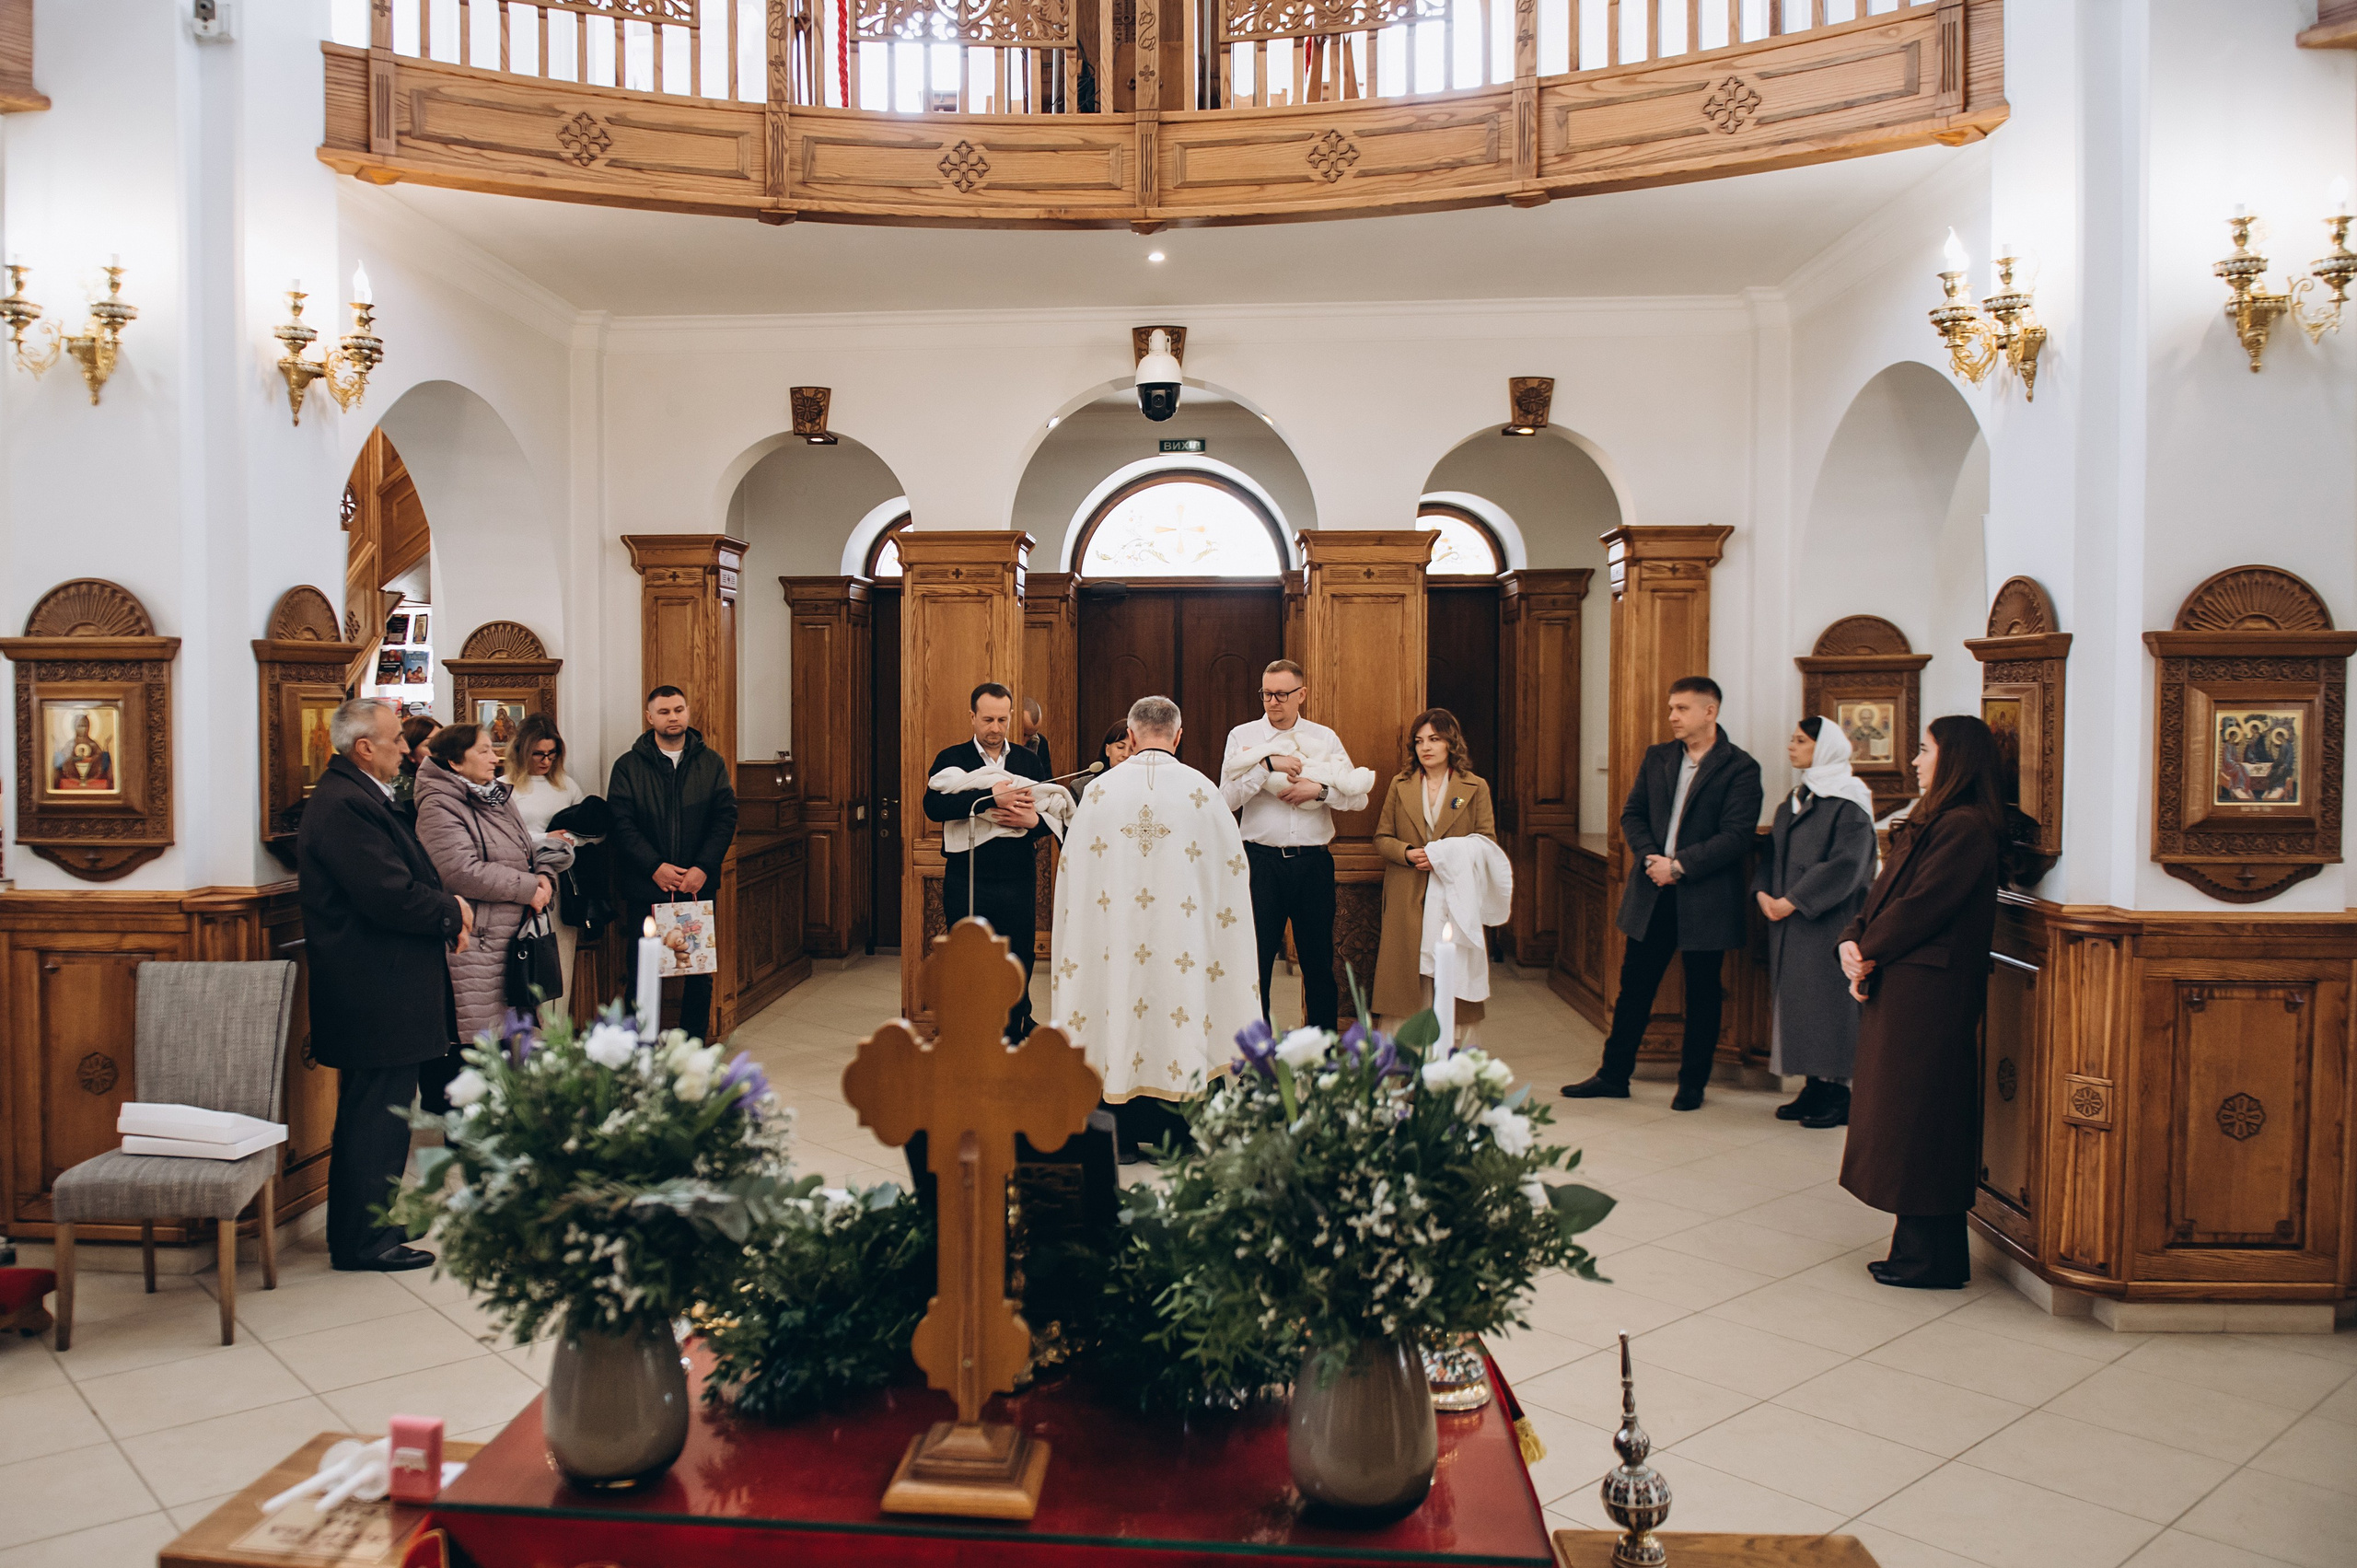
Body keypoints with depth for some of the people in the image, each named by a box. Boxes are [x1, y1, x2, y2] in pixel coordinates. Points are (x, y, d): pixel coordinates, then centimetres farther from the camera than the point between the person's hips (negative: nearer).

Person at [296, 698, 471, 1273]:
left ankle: (364, 1224, 31)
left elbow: (402, 880, 17)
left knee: (371, 1111, 19)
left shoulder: (356, 796, 15)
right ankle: (364, 1241, 9)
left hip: (376, 988, 11)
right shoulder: (344, 805, -20)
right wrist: (453, 911, -10)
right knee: (377, 1112, -2)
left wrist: (445, 914, 0)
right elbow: (390, 897, -26)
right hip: (373, 991, -11)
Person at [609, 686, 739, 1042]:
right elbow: (621, 823, -4)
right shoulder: (628, 766, 3)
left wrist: (703, 868, -11)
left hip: (698, 886, 2)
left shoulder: (711, 763, 8)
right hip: (645, 888, -2)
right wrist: (656, 867, -15)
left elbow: (726, 817, 2)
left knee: (700, 972, 7)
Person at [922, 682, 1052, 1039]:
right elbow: (934, 805, -18)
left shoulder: (1029, 761, 9)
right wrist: (992, 797, -28)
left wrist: (1033, 820, -18)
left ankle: (1015, 1037, 22)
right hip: (966, 885, -2)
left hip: (1018, 885, 2)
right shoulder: (951, 759, 1)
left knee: (1019, 967, 8)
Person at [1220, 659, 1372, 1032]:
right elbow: (1228, 799, -9)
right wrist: (1267, 764, -17)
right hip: (1262, 861, -2)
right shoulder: (1242, 736, 3)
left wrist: (1320, 790, -13)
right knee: (1255, 962, 1)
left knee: (1319, 962, 8)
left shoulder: (1325, 739, 8)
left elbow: (1359, 797, 3)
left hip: (1313, 862, 2)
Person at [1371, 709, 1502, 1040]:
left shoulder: (1475, 788, 6)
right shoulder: (1400, 785, 12)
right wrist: (1407, 853, -9)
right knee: (1404, 977, 0)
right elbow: (1382, 838, 12)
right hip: (1407, 901, 1)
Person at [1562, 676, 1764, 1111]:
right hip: (1652, 895, 5)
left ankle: (1692, 1084, 21)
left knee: (1702, 994, 8)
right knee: (1634, 985, 9)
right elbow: (1632, 814, 9)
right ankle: (1613, 1075, 19)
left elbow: (1738, 835, -15)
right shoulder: (1657, 758, 9)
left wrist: (1679, 865, -18)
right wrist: (1649, 858, -8)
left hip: (1706, 898, -4)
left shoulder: (1739, 767, -8)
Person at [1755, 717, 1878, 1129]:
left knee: (1826, 999, -4)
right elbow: (1773, 852, 15)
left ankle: (1837, 1094, 4)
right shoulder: (1796, 799, 16)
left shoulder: (1848, 802, -10)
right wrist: (1763, 892, -3)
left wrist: (1793, 901, -20)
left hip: (1827, 922, -8)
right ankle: (1815, 1087, 16)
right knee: (1794, 999, 8)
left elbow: (1845, 864, -19)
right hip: (1790, 923, 8)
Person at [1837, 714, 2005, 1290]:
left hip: (1929, 995, -10)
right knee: (1905, 1117, 14)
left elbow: (1919, 906, -20)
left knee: (1918, 1118, -3)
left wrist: (1868, 954, -10)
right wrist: (1853, 942, -3)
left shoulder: (1966, 828, -16)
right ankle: (1920, 1245, 23)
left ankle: (1933, 1260, 7)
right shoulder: (1930, 822, 16)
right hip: (1901, 988, 10)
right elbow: (1884, 895, 12)